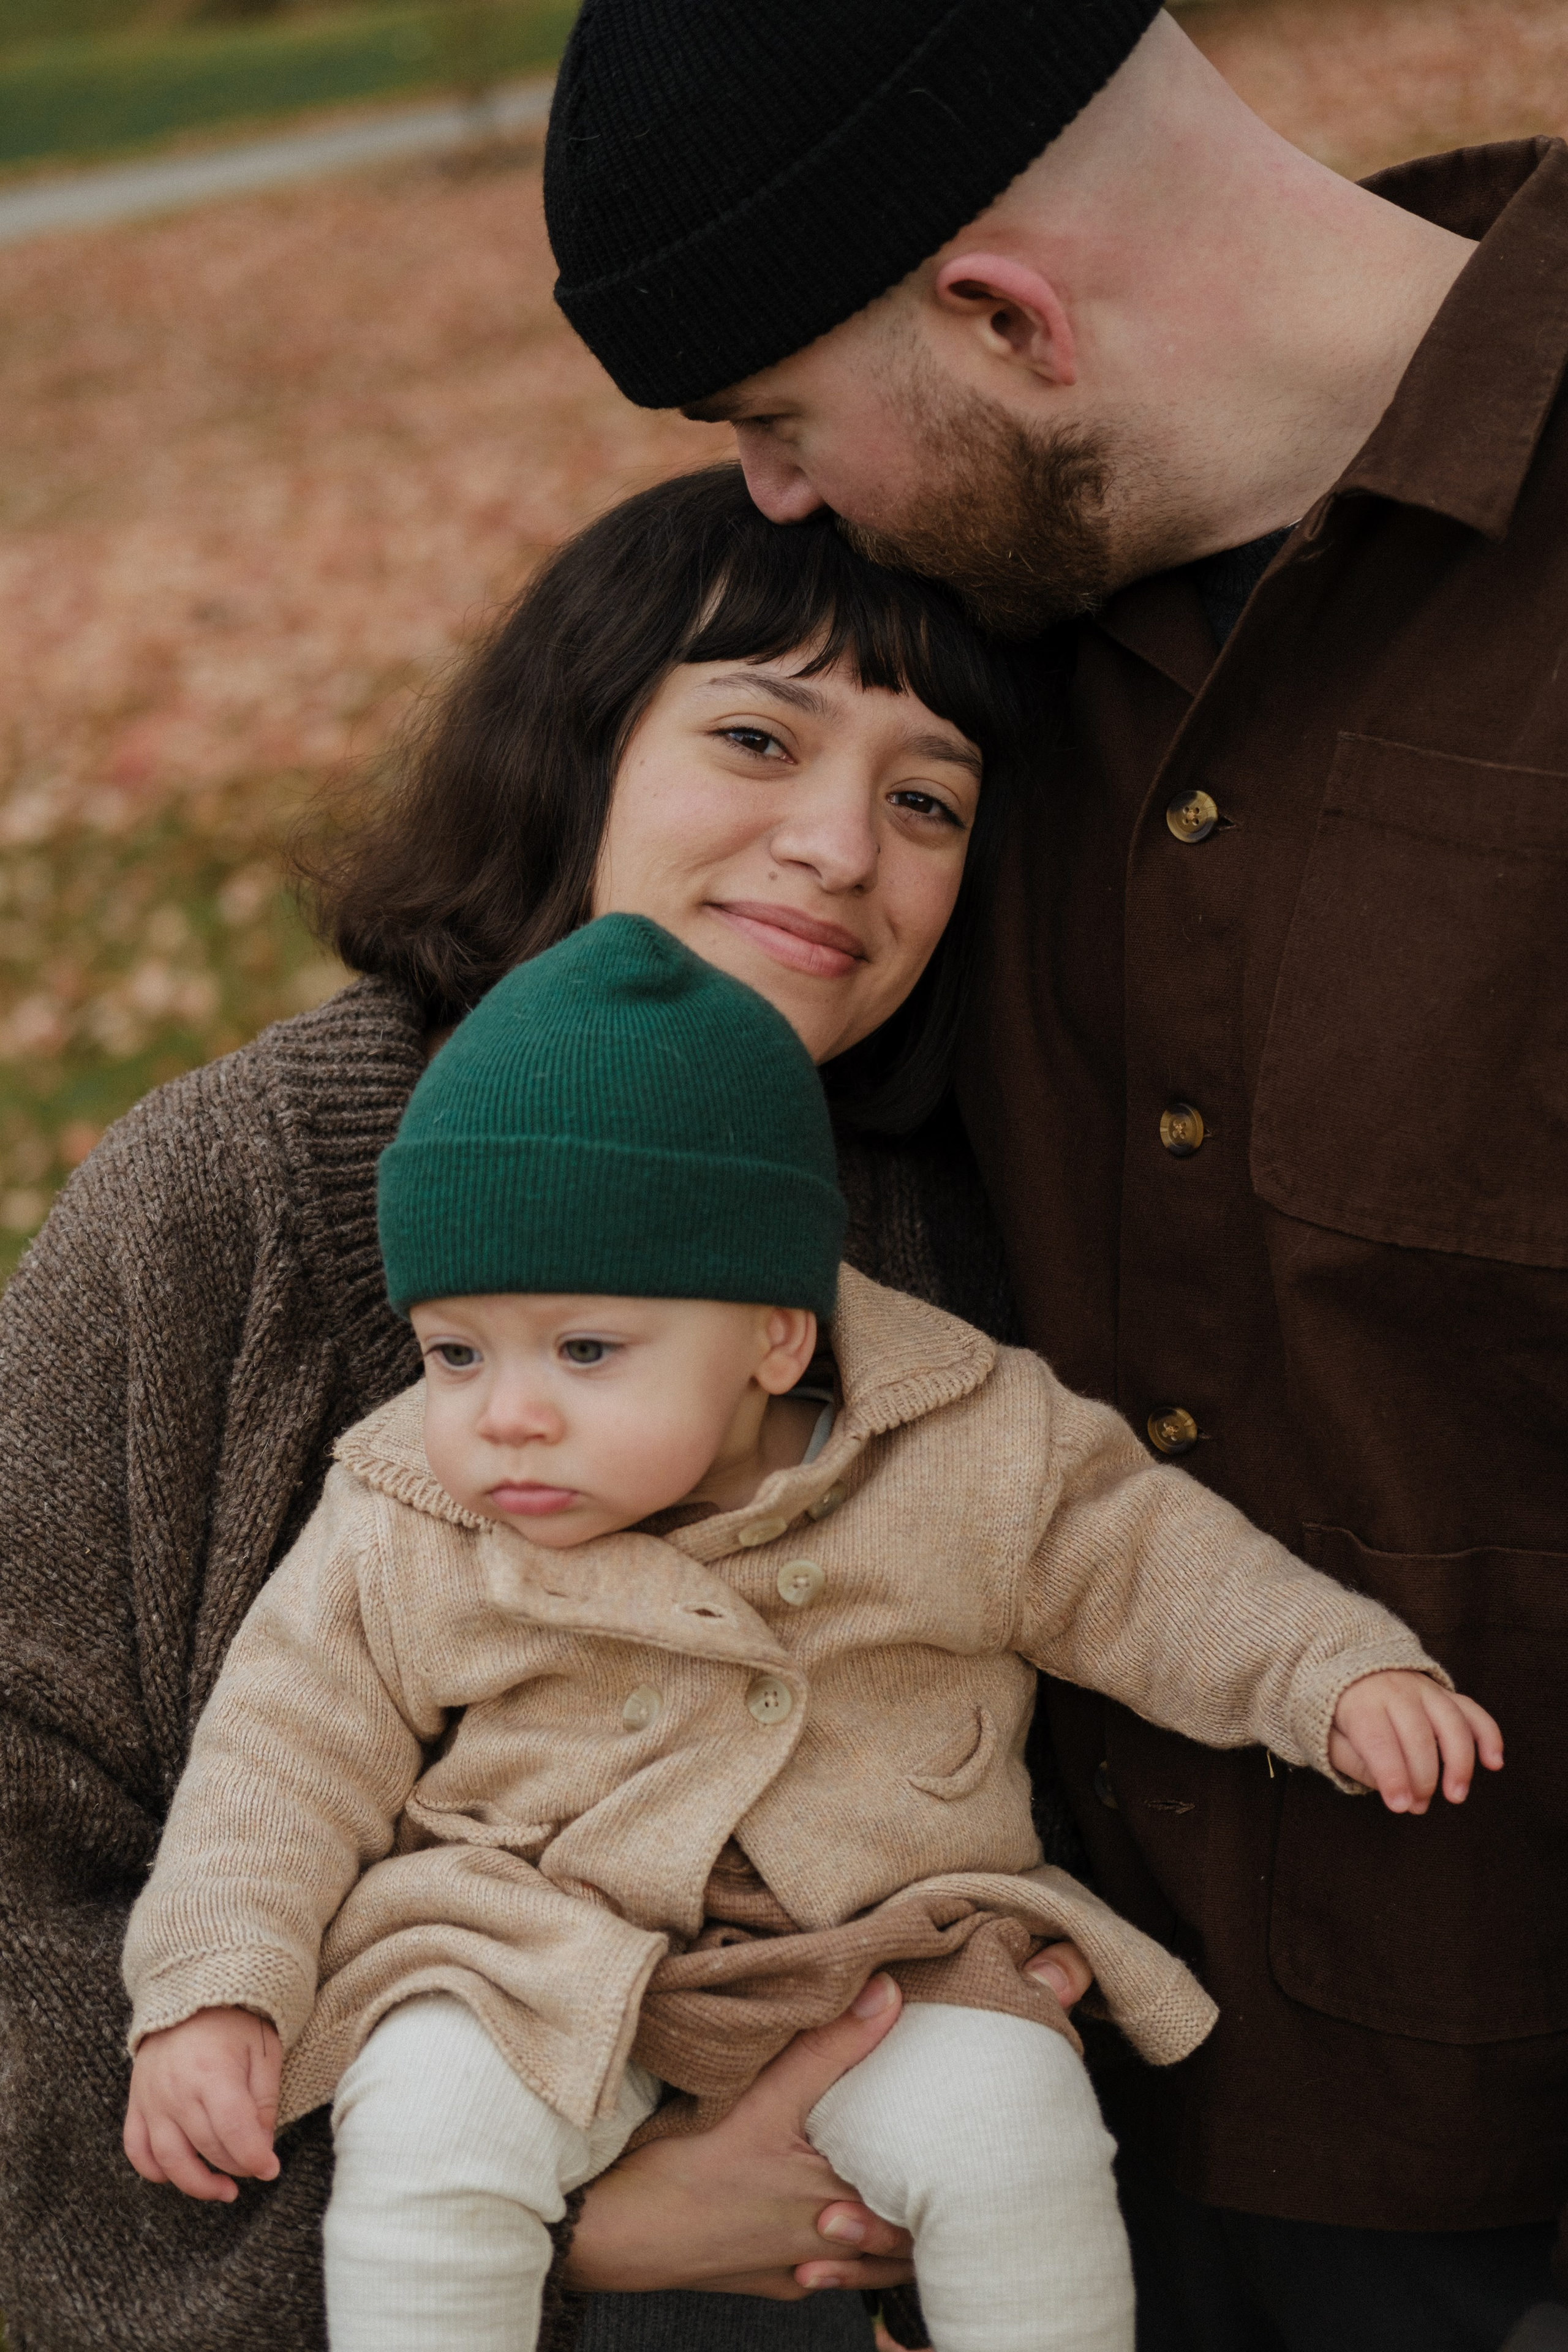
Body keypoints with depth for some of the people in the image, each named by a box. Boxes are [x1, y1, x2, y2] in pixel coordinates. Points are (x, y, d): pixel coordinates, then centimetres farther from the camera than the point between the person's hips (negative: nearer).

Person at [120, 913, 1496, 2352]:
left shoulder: (965, 1465, -10)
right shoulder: (400, 1539, -8)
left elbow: (1145, 1567, 2)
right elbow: (290, 1748, -1)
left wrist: (1343, 1671, -8)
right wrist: (211, 1991, -11)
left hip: (892, 1949, 0)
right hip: (534, 1952, 0)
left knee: (1009, 2133, -23)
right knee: (426, 2131, -25)